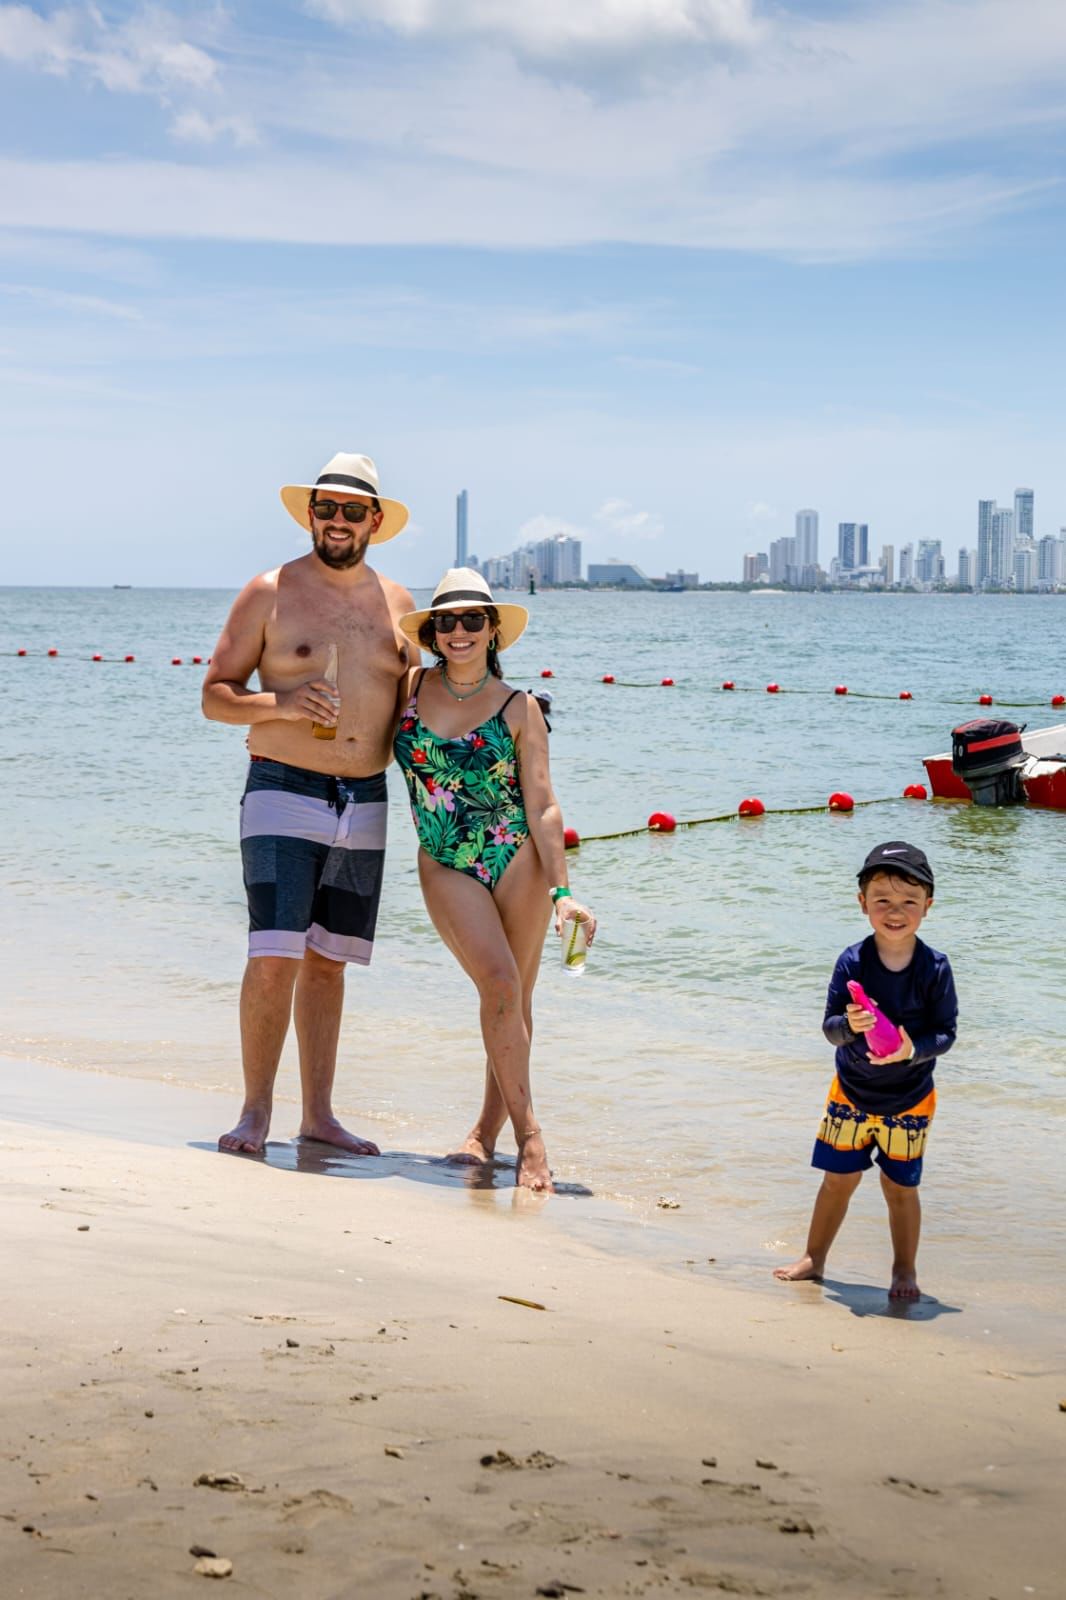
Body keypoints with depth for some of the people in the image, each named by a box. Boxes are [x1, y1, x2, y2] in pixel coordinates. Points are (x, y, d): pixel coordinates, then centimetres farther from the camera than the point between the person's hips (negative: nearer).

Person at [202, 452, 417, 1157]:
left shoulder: (397, 602, 11)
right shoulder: (271, 593, -2)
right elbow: (215, 694, -1)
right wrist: (282, 704, -19)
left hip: (365, 806, 4)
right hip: (284, 793, -4)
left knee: (328, 962, 10)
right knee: (274, 959, -13)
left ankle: (319, 1114, 17)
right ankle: (256, 1112, -1)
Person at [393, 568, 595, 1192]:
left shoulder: (519, 709, -4)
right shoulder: (408, 689, 1)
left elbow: (543, 806, -7)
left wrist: (561, 889, -14)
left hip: (518, 860, 0)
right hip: (447, 866, 0)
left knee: (515, 997, 5)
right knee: (498, 982, -18)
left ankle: (488, 1127, 23)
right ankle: (528, 1132, -11)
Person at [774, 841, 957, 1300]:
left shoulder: (935, 969, -15)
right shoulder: (852, 962, -12)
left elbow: (946, 1032, -10)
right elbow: (829, 1027, -9)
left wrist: (914, 1049, -29)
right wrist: (849, 1025, -32)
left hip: (909, 1100, -1)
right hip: (851, 1094, 1)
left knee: (901, 1187, 9)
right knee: (839, 1178, 13)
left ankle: (904, 1270, 27)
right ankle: (814, 1258, 31)